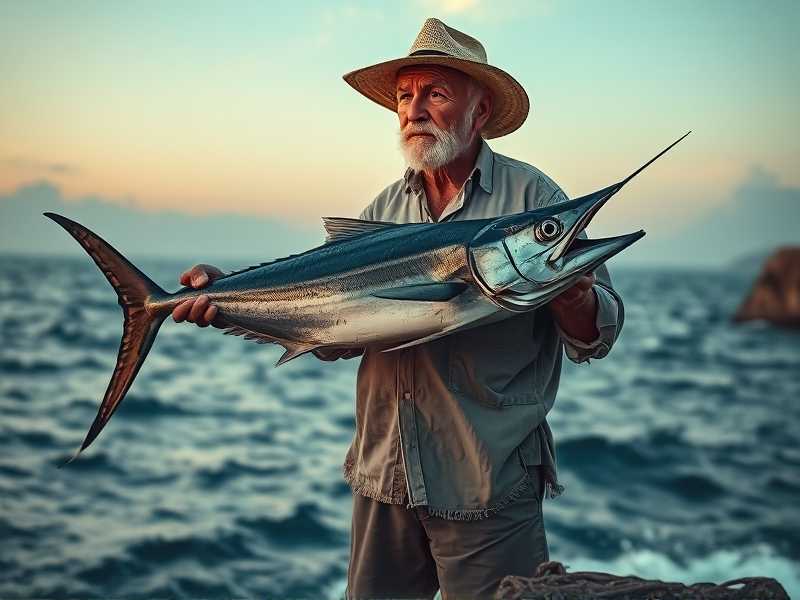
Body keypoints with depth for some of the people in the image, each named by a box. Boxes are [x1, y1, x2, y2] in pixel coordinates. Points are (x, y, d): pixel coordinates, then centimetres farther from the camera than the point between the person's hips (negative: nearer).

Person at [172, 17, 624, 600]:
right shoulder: (386, 207, 9)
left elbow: (595, 338, -7)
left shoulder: (531, 195, -5)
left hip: (485, 487, -4)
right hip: (384, 477, 5)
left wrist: (572, 295, -29)